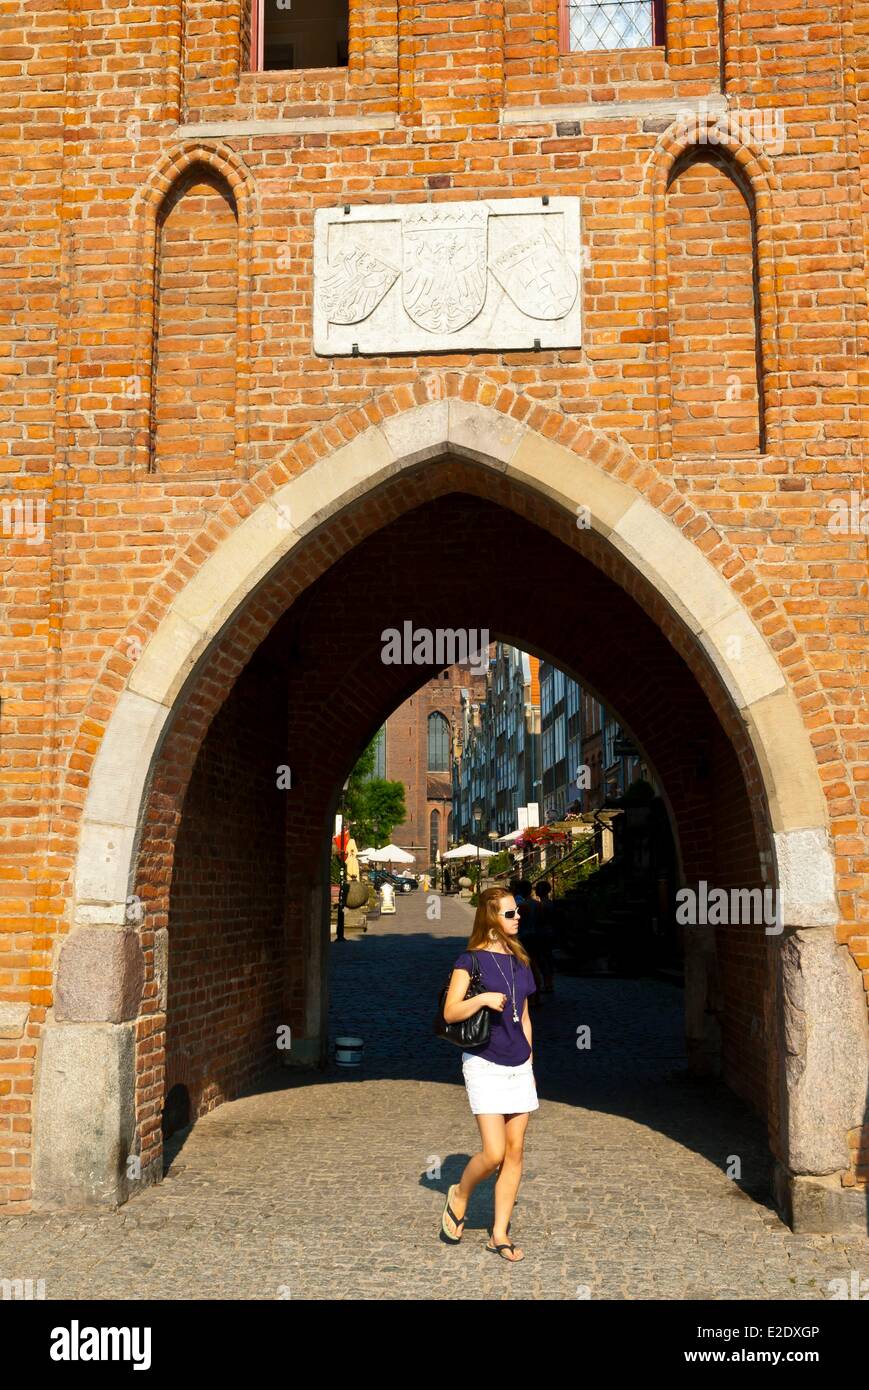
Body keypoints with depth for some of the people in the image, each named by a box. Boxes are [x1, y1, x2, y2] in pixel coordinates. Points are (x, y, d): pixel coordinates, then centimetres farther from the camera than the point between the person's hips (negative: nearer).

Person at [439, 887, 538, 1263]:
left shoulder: (519, 961, 11)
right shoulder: (470, 960, -6)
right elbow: (450, 1012, -9)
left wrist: (530, 1062, 16)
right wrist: (481, 999, -24)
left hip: (519, 1067, 6)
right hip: (484, 1065, -6)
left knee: (515, 1152, 5)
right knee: (494, 1154, -11)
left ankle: (500, 1235, 15)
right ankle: (459, 1196, 19)